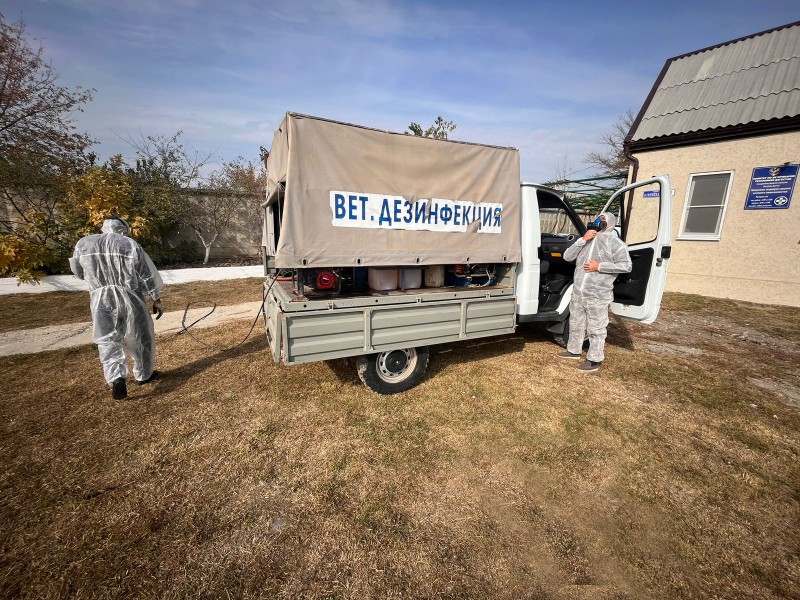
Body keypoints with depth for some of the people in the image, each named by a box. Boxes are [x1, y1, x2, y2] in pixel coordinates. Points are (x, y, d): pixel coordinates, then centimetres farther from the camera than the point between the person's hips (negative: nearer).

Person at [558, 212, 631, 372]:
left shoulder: (615, 243, -4)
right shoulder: (586, 240, 12)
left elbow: (626, 266, -11)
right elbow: (567, 256, 2)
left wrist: (599, 267, -16)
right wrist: (583, 240, -8)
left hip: (598, 295, -6)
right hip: (578, 292, 6)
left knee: (596, 329, 2)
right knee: (576, 324, 18)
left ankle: (594, 360, 13)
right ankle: (574, 351, 35)